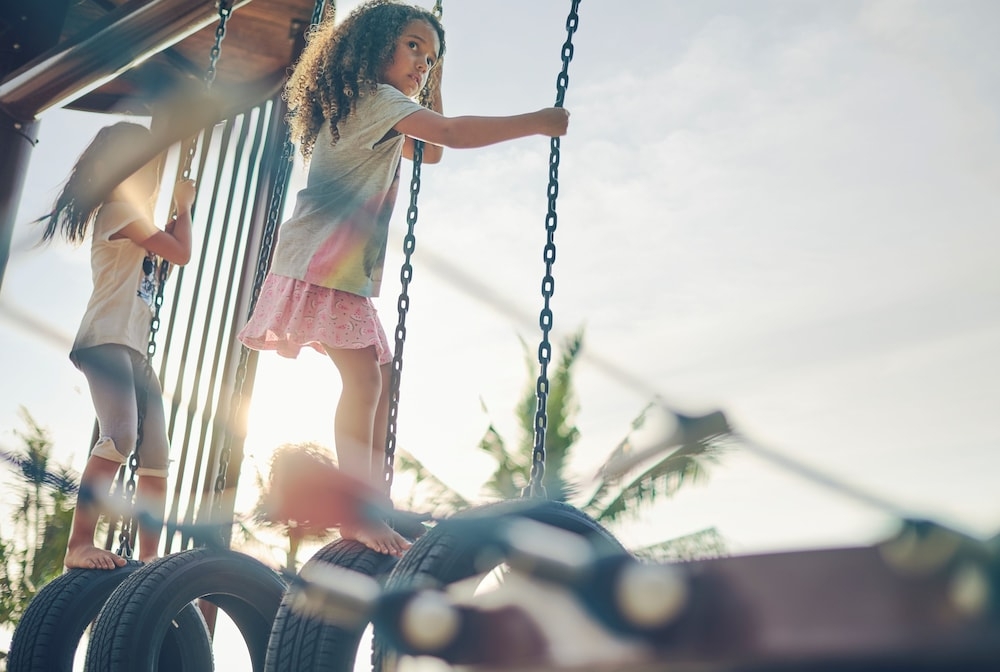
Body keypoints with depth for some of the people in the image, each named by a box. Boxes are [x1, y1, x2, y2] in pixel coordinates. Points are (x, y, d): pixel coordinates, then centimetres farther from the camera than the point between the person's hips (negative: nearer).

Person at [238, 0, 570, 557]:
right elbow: (453, 134, -21)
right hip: (322, 263, -10)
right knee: (363, 376, -20)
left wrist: (429, 83, 23)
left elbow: (431, 152, 30)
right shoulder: (374, 98, -7)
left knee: (381, 378, 6)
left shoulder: (379, 120, 22)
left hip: (349, 270, 11)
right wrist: (537, 123, -16)